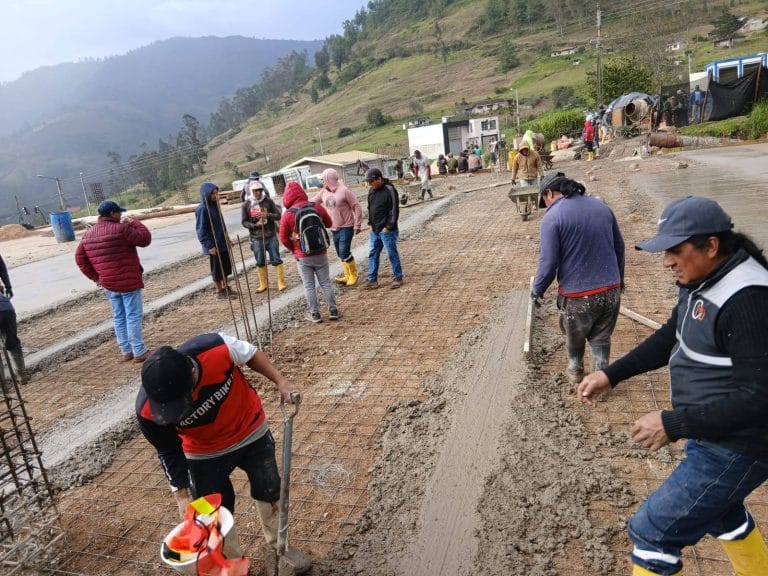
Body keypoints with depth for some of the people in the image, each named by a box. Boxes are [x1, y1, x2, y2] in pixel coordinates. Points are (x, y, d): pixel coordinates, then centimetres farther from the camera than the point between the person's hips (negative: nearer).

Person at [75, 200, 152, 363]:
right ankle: (139, 352, 1)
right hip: (129, 282, -7)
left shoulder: (88, 234, 10)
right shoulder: (121, 229, -14)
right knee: (134, 316, -2)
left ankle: (126, 351, 21)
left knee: (119, 317, 15)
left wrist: (95, 277, 15)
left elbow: (80, 258, 14)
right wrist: (133, 223, 2)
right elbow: (145, 238, -11)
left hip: (108, 284, 7)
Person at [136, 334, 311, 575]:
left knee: (270, 492, 18)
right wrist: (181, 493, -14)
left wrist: (280, 381, -18)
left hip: (251, 432, 1)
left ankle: (277, 546, 46)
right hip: (205, 454, 0)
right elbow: (169, 452, -12)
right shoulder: (148, 410, -31)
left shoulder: (216, 348, -39)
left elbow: (250, 354, -14)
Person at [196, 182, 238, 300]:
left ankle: (225, 288, 31)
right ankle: (220, 292, 17)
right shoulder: (202, 209, -17)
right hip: (214, 246, -8)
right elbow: (201, 230, -18)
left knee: (226, 267, 17)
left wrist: (226, 238, 20)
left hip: (223, 243, 8)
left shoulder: (215, 205, 8)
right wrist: (209, 246, -21)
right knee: (217, 270, 5)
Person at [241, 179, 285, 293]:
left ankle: (281, 282, 12)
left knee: (276, 260, 2)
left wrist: (268, 215, -21)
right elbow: (244, 222, 0)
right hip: (256, 238, 1)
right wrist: (255, 225, -18)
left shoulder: (268, 201, -2)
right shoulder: (246, 205, 0)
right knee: (260, 262, 10)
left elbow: (278, 216, -2)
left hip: (271, 236, -1)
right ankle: (263, 284, 23)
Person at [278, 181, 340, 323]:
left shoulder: (288, 215, -10)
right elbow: (329, 223, 11)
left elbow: (284, 239, -4)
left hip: (302, 257, -2)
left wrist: (295, 250, 10)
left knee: (309, 286, 8)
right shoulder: (316, 207, -5)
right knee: (325, 283, 11)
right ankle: (333, 311, 15)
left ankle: (315, 314, 12)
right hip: (320, 253, 2)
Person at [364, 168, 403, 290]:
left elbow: (394, 210, -16)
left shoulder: (389, 190, -15)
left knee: (392, 254, 1)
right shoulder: (372, 190, 8)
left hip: (387, 230, -7)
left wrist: (389, 227, -15)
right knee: (373, 254, 10)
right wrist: (370, 223, 9)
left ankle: (398, 278, 15)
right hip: (374, 230, 8)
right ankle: (372, 279, 18)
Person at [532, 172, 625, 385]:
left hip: (577, 295, -4)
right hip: (611, 289, 4)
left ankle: (575, 372, 43)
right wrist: (618, 279, 26)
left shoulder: (552, 217, -13)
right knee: (601, 338, 21)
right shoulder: (601, 206, 6)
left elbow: (548, 262, -16)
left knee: (574, 338, 22)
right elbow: (619, 246, 13)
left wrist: (537, 290, 0)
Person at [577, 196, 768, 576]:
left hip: (734, 449, -10)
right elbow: (671, 337, 13)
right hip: (712, 432, 10)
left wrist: (675, 424, -30)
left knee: (652, 531, -1)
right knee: (718, 511, 33)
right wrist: (611, 374, 5)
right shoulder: (701, 279, 1)